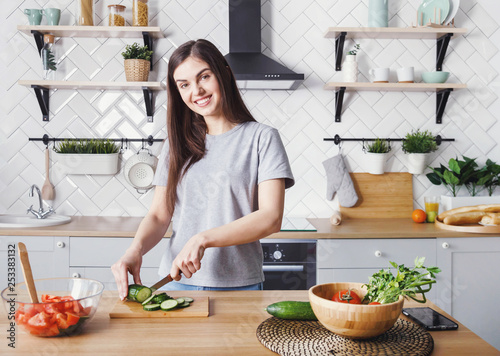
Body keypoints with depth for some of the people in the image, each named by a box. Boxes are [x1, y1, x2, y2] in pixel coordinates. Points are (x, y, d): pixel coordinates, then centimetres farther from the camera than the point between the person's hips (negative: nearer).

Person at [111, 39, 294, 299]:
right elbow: (158, 215, 6)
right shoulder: (178, 143, 11)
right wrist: (135, 250, -15)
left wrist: (203, 239, -21)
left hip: (238, 287, -2)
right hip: (175, 282, 3)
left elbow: (271, 218, -12)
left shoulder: (262, 138, -2)